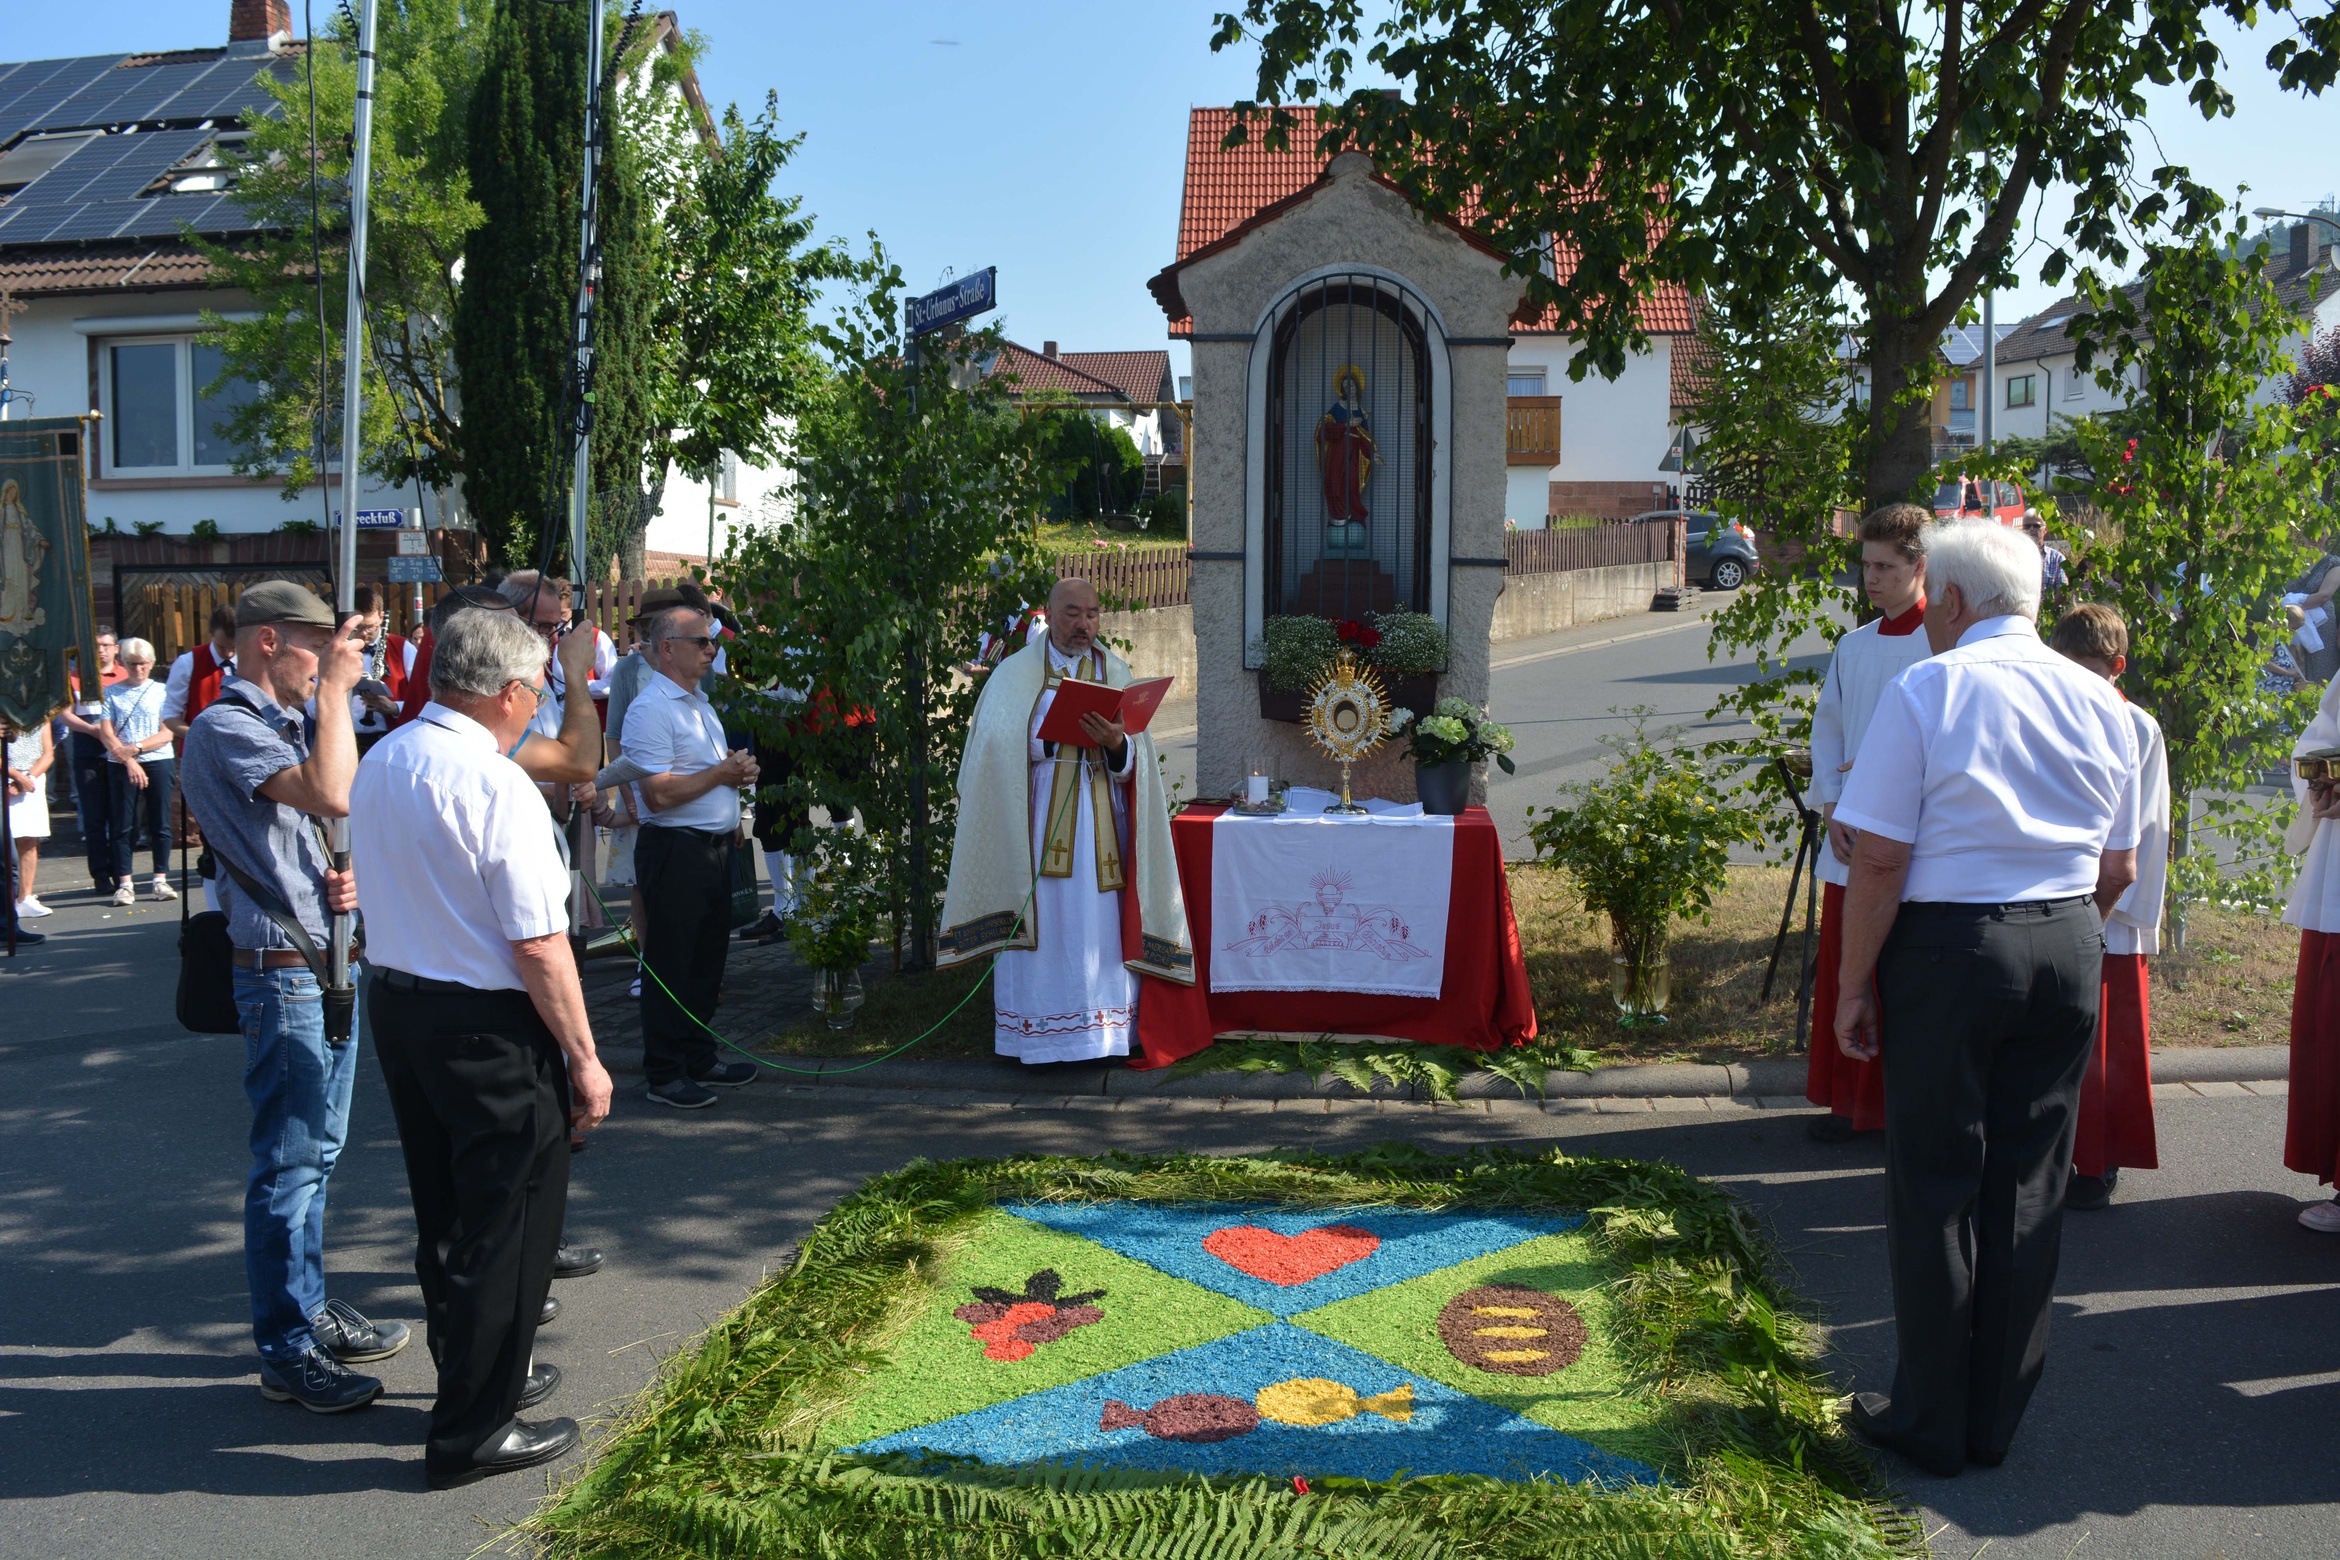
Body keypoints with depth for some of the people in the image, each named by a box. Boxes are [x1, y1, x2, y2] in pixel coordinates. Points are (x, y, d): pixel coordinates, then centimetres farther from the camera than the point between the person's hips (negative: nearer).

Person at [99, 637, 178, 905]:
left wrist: (136, 748, -13)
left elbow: (167, 733, -1)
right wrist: (128, 760, -12)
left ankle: (161, 880, 6)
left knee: (160, 823, 1)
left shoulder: (162, 691, 6)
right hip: (121, 766, 0)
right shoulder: (112, 692, 7)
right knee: (124, 825, 0)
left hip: (158, 762, 0)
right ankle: (124, 884, 1)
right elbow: (106, 734, 0)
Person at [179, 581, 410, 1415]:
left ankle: (311, 1308, 29)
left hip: (330, 961, 10)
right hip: (282, 971, -10)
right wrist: (336, 689, -21)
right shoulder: (226, 728, -15)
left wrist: (346, 880, 3)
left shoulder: (290, 725, 15)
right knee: (290, 1161, -3)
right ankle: (287, 1353, 6)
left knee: (318, 1150, 17)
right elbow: (332, 795, -31)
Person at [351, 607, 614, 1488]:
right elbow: (539, 947, -22)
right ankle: (473, 1431, 14)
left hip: (395, 1005, 9)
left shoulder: (379, 763, 4)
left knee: (445, 1210, 21)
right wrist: (584, 1058, -14)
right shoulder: (494, 785, -22)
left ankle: (483, 1373, 39)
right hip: (488, 1026, -9)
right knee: (508, 1224, 5)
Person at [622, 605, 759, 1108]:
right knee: (670, 965, -1)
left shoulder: (700, 704, 16)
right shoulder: (651, 709, -15)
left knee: (708, 957, 16)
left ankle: (699, 1060, 28)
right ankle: (664, 1074, 8)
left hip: (714, 845, 9)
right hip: (674, 849, -9)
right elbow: (659, 794, -22)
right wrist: (722, 773, -14)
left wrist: (739, 770, 6)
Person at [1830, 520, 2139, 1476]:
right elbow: (2119, 871, 12)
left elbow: (1879, 862, -14)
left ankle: (1930, 1424, 18)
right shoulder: (2100, 703, 7)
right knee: (2029, 1184, 13)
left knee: (1937, 1189, 6)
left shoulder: (1923, 694, -10)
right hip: (2071, 950, 5)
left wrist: (1853, 987, -6)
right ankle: (1995, 1420, 25)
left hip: (1949, 947, -5)